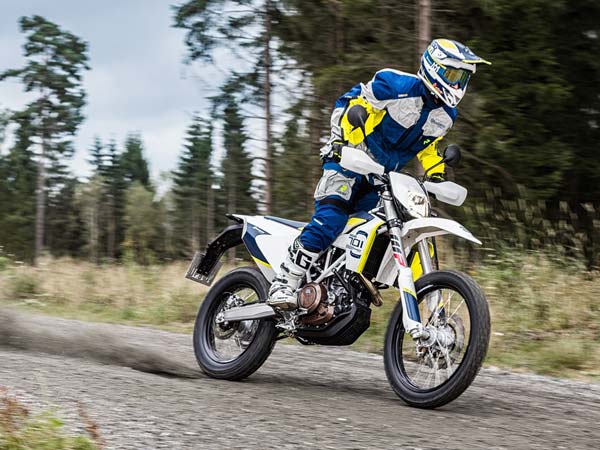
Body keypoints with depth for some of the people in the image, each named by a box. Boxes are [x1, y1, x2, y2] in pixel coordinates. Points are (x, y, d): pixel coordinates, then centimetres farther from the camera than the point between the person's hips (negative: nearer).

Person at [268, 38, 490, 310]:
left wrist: (437, 176, 11)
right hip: (347, 159, -8)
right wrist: (339, 138, -23)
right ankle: (283, 286, -25)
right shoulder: (397, 85, -16)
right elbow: (348, 103, -12)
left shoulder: (446, 115, 7)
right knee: (329, 221, -26)